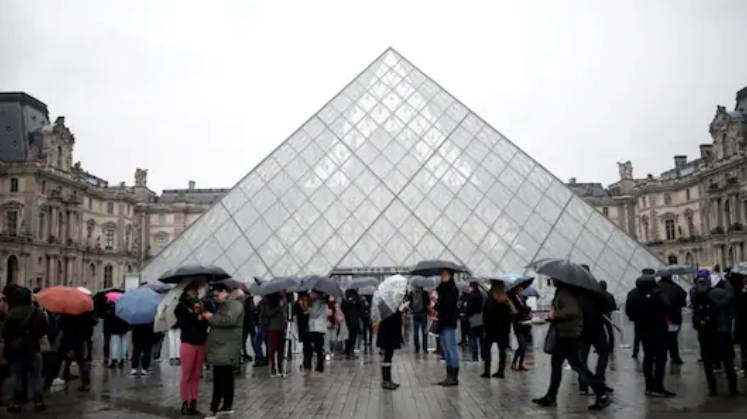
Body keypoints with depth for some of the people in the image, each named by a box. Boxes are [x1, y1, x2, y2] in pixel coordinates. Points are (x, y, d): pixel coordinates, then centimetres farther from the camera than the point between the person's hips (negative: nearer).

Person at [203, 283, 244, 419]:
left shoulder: (234, 304, -10)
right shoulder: (224, 305, 22)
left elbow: (229, 320, -25)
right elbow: (219, 321, 27)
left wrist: (211, 317, -14)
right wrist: (208, 318, 9)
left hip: (226, 348, -10)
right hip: (222, 347, 10)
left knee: (220, 378, -12)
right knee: (226, 377, 13)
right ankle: (227, 406, 19)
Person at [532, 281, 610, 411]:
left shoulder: (565, 292, -19)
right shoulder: (561, 291, 11)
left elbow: (573, 310, -30)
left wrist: (555, 315, -20)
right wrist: (554, 313, 4)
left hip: (568, 335, -11)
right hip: (562, 333, 11)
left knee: (578, 366, -6)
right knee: (556, 363, 16)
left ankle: (602, 396, 1)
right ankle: (550, 397, 25)